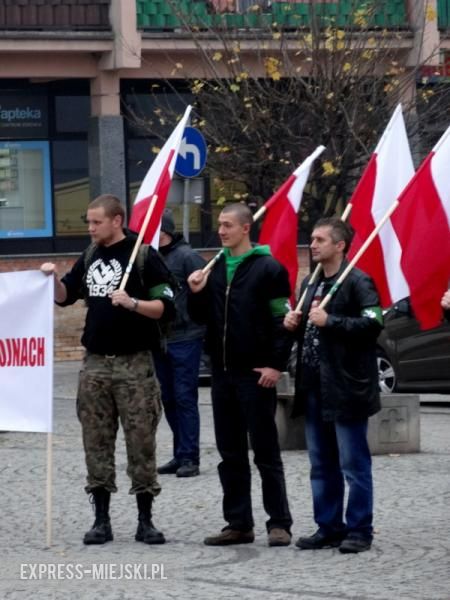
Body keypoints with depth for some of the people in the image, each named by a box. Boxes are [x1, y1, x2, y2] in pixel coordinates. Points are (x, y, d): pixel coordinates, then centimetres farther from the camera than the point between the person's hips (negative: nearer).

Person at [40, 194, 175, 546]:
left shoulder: (144, 256, -6)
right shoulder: (90, 257, 11)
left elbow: (166, 308, -9)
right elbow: (65, 297, 19)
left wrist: (131, 303, -24)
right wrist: (53, 278, 0)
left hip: (134, 364, -5)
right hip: (95, 363, 5)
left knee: (141, 441, -2)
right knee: (96, 441, 4)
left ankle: (145, 520, 4)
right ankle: (102, 520, 9)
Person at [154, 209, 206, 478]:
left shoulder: (186, 256, -10)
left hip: (185, 339, -7)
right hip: (160, 339, 7)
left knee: (185, 398, -4)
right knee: (169, 399, 11)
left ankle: (189, 457, 0)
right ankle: (182, 454, 20)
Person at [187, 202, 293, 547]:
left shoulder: (268, 269, -7)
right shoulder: (215, 269, 13)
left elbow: (282, 320, -11)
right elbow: (202, 318, 18)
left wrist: (276, 364, -17)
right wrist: (197, 293, -1)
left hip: (256, 374, -7)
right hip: (222, 373, 7)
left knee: (266, 451, -3)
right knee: (231, 453, 9)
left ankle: (279, 523, 1)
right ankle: (238, 523, 14)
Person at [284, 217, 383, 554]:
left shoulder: (358, 282, -8)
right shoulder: (310, 284, 18)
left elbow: (373, 324, -20)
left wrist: (330, 321, -21)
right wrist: (295, 324, 7)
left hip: (346, 388, -8)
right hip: (314, 387, 8)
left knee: (354, 464, -2)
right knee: (322, 465, 12)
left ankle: (359, 530, 4)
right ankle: (329, 527, 19)